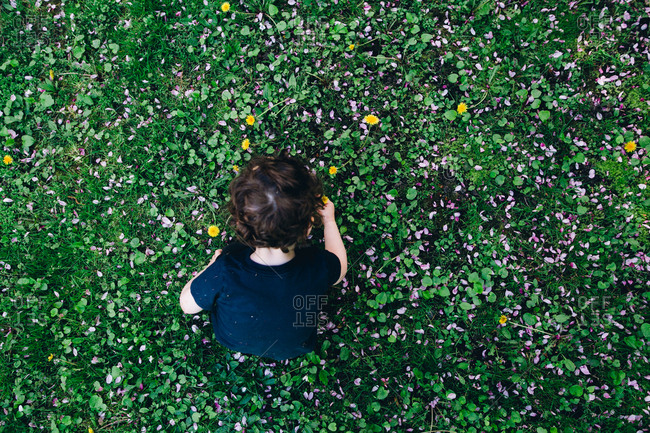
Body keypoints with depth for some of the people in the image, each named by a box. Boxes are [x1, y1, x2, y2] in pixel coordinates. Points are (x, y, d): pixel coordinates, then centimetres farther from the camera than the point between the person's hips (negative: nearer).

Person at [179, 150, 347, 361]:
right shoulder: (318, 266, -39)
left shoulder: (224, 272, -43)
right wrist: (329, 221, 4)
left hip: (232, 341, 0)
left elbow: (187, 304, -21)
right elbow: (340, 267, -12)